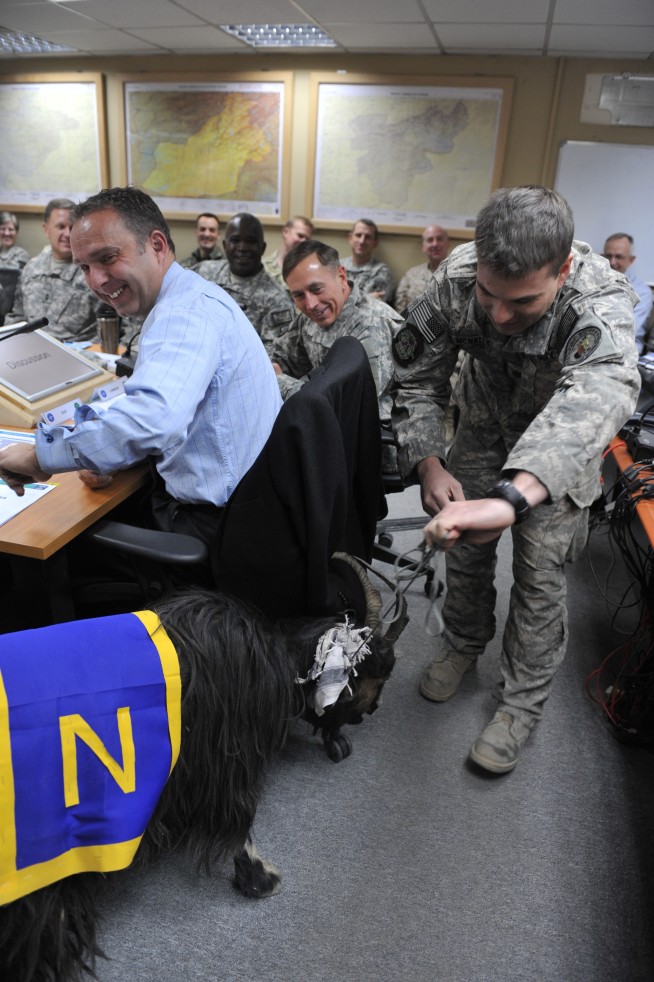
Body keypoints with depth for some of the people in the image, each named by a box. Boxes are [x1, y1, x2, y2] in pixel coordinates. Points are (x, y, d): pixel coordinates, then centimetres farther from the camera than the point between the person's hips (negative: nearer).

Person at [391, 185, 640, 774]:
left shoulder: (603, 305, -39)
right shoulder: (456, 277, -27)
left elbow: (595, 399, -59)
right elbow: (417, 378, -17)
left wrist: (513, 496, -77)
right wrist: (428, 463, -32)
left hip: (558, 449, -3)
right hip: (485, 427, 3)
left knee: (541, 576, -3)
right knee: (464, 545, 10)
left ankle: (522, 704, 18)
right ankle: (464, 645, 38)